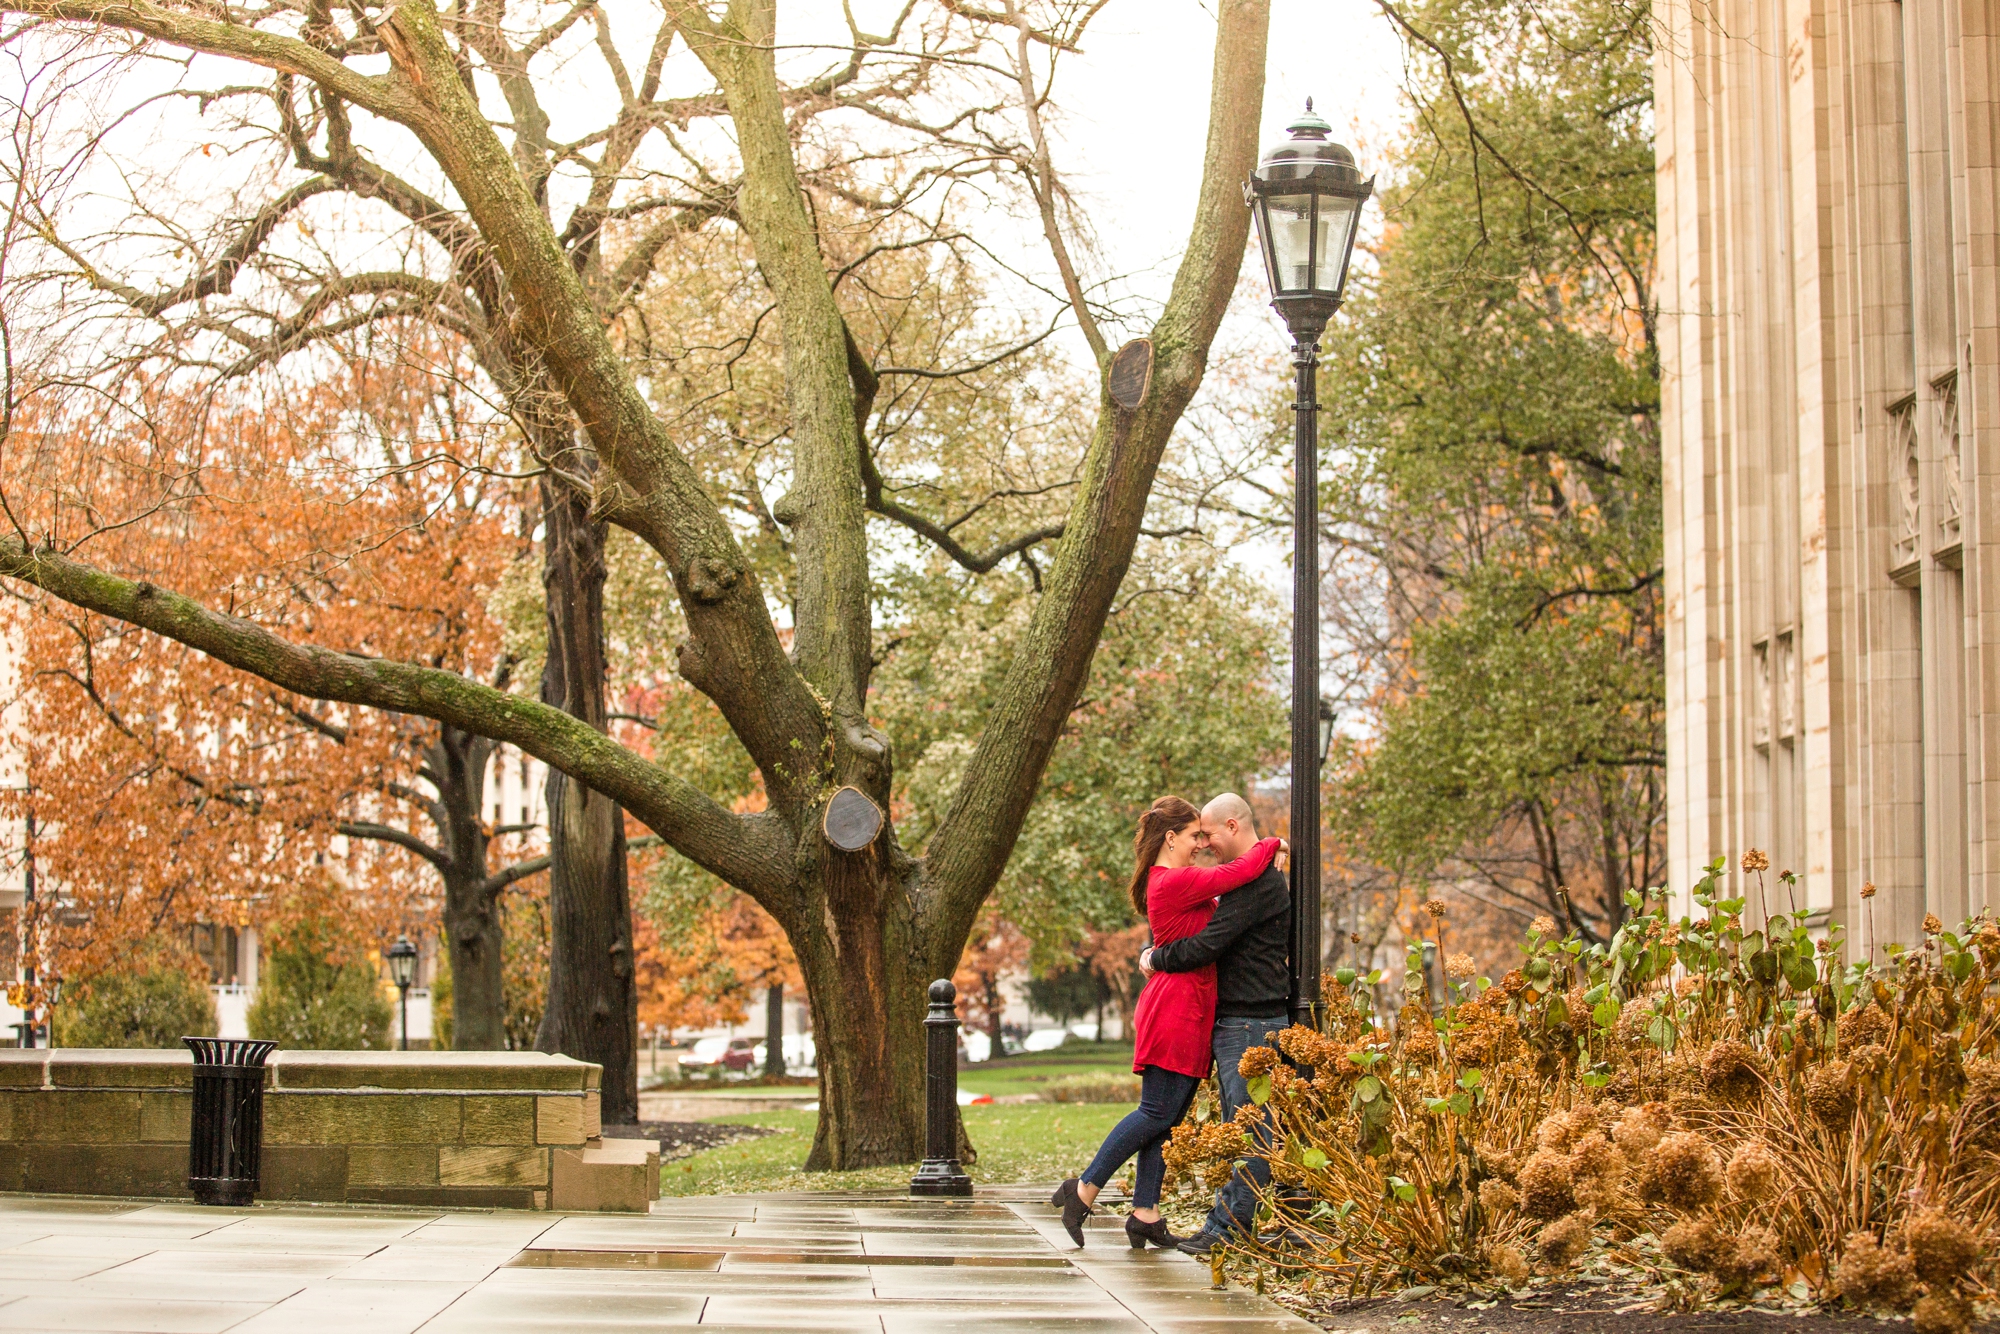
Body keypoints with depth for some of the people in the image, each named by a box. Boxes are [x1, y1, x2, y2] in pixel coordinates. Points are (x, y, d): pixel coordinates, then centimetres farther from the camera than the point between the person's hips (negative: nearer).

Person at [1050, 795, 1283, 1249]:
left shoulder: (1170, 882, 18)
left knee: (1166, 1118, 7)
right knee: (1158, 1113, -8)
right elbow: (1239, 873, -16)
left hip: (1187, 1014, 10)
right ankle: (1084, 1190, -4)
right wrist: (1271, 845, 0)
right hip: (1175, 1011, -10)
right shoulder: (1175, 883, -15)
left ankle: (1145, 1216, 7)